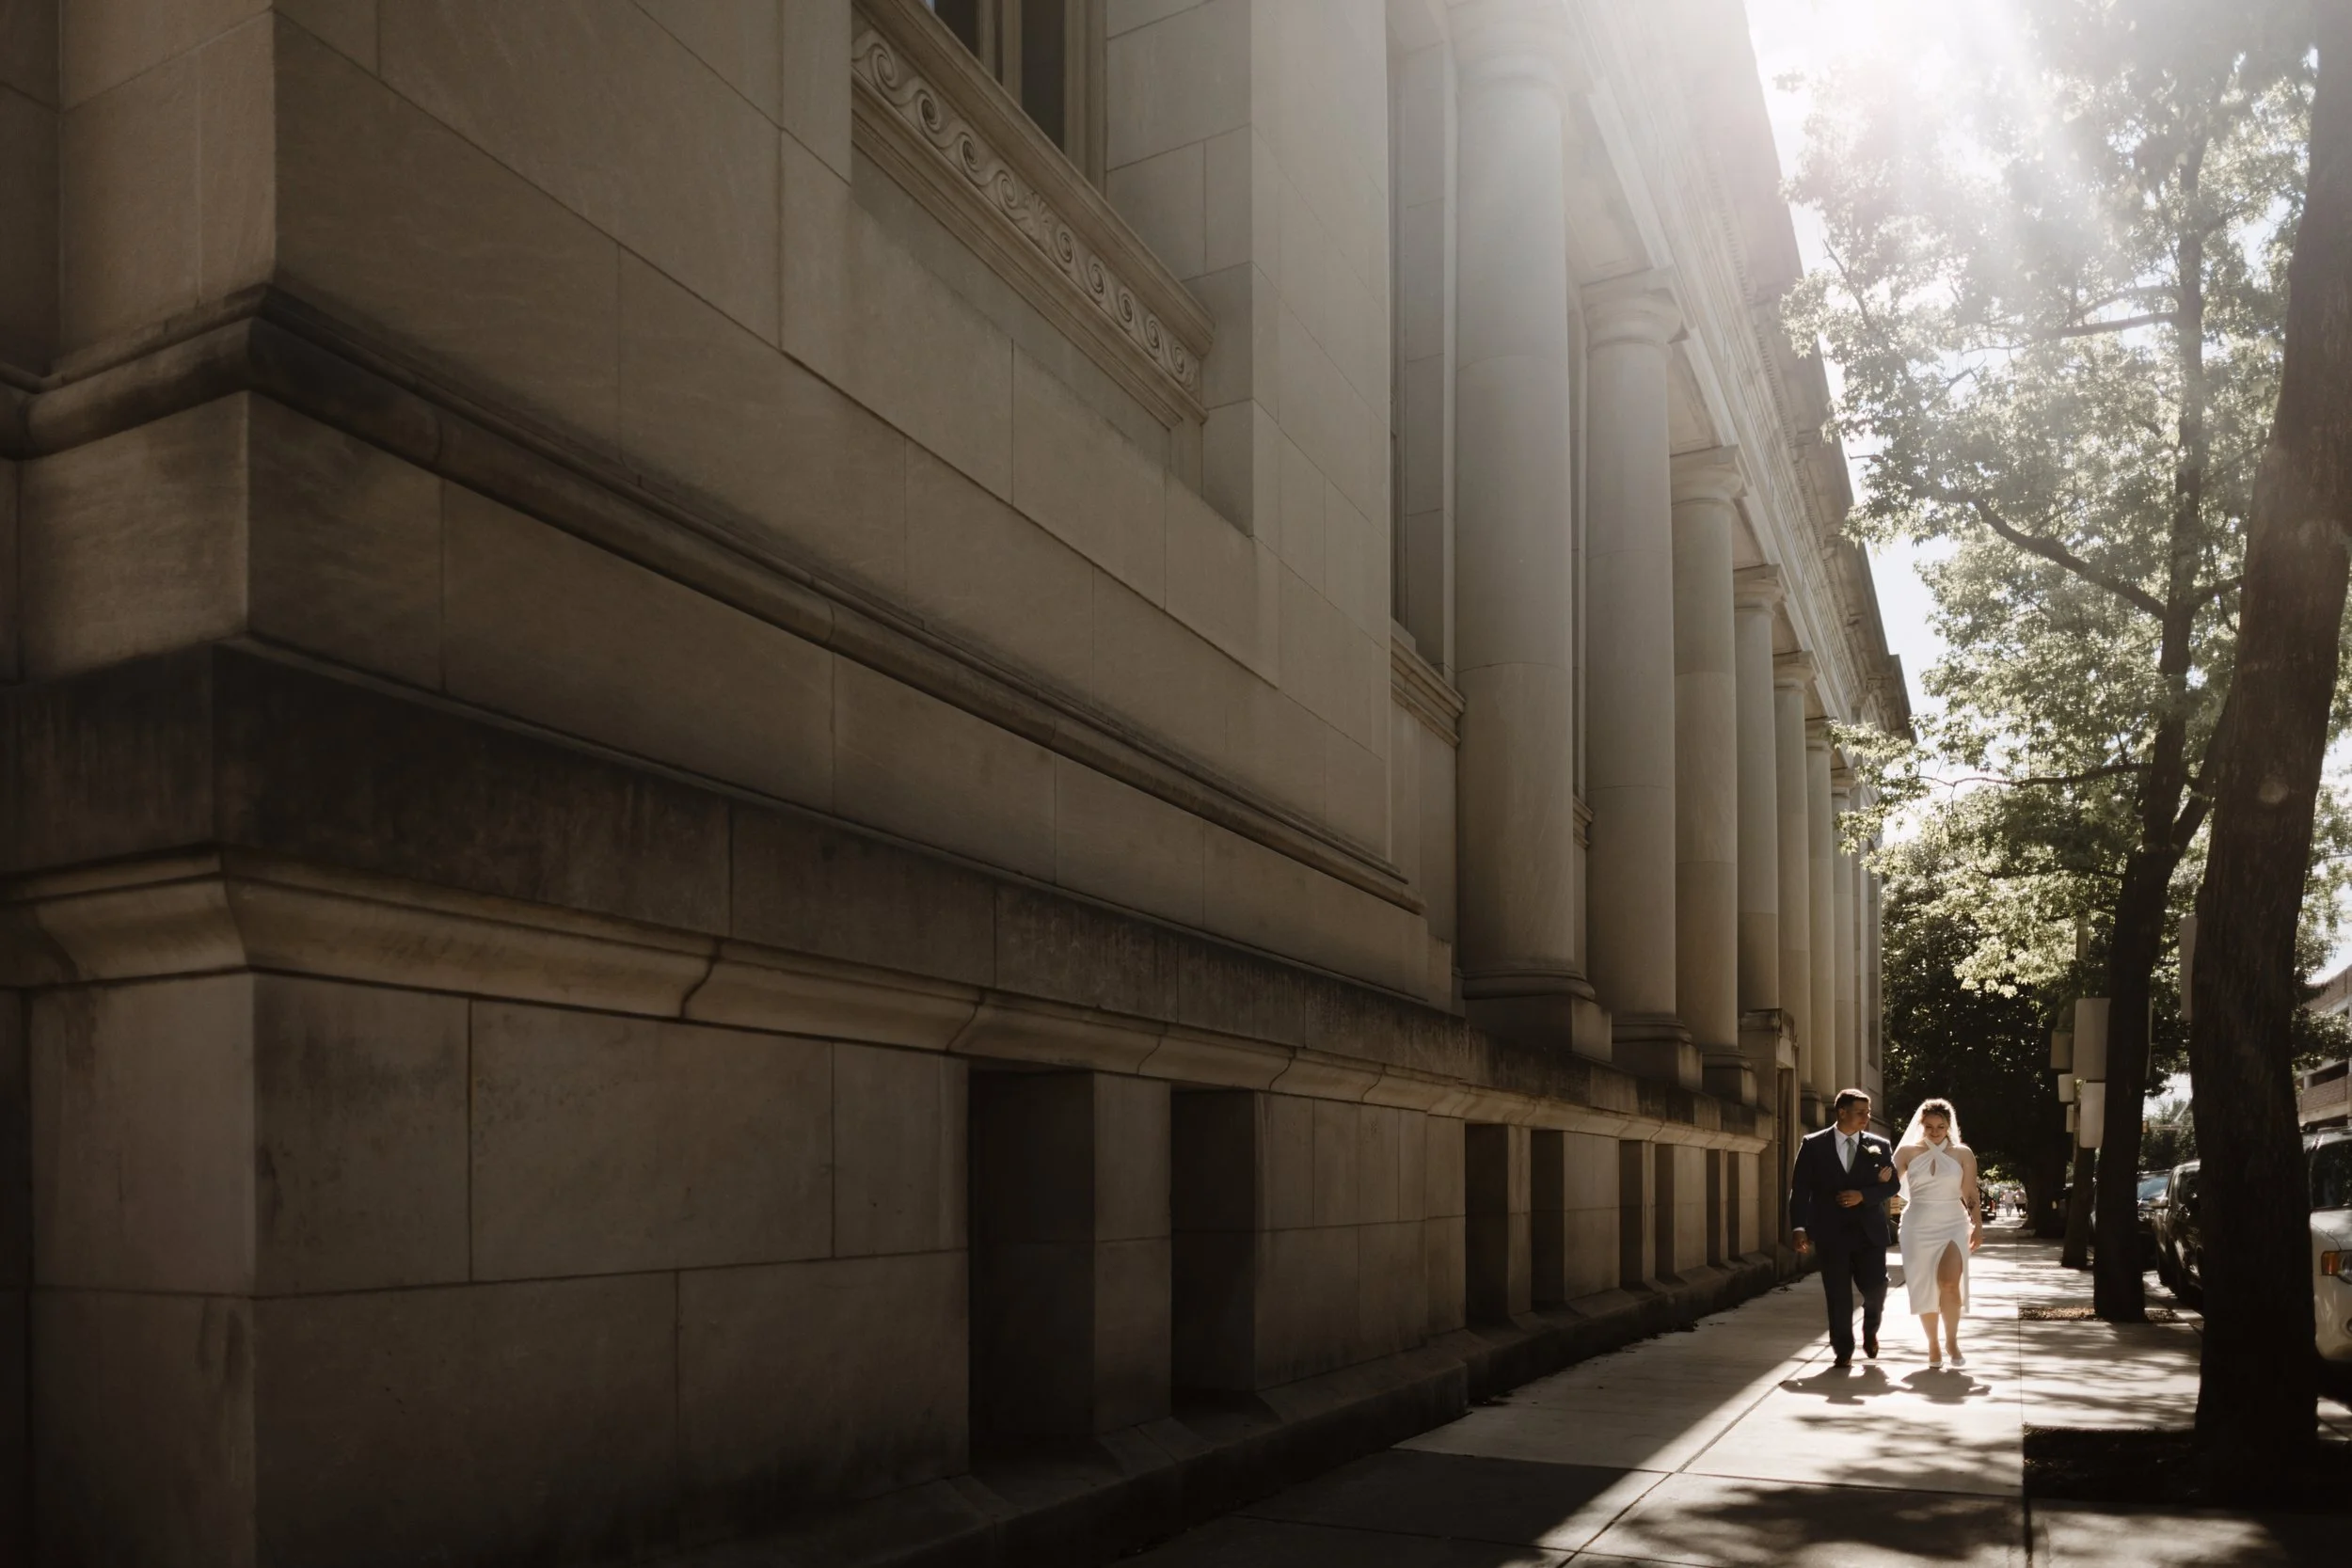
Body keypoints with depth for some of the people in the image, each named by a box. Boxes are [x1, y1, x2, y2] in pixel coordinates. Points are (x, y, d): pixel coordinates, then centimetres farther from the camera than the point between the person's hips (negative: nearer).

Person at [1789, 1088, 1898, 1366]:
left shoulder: (1879, 1146, 6)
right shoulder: (1813, 1145, 1)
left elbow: (1891, 1185, 5)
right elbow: (1800, 1189, -1)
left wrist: (1863, 1195, -13)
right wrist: (1800, 1228, -9)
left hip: (1869, 1230, 1)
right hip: (1831, 1232, -1)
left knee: (1875, 1287, -4)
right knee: (1838, 1295, 1)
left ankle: (1870, 1329, 28)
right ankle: (1843, 1350, 16)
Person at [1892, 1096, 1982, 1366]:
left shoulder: (1963, 1154, 3)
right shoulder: (1907, 1152, 2)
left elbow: (1970, 1195, 5)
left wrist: (1978, 1227, 0)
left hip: (1953, 1226, -1)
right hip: (1918, 1227, 1)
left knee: (1950, 1284, -18)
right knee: (1924, 1289, 4)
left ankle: (1951, 1341, 0)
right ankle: (1933, 1345, 19)